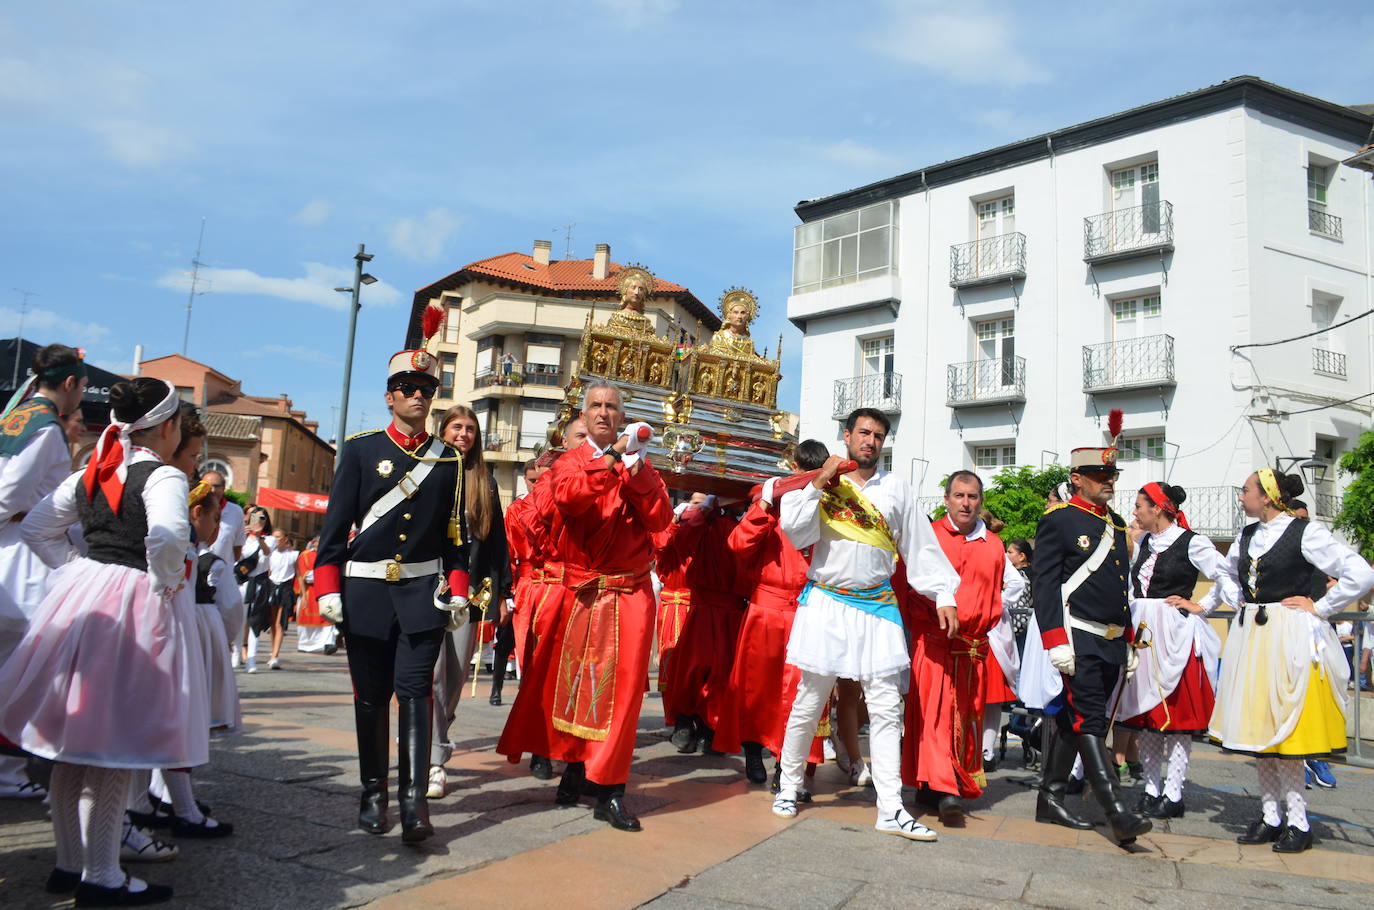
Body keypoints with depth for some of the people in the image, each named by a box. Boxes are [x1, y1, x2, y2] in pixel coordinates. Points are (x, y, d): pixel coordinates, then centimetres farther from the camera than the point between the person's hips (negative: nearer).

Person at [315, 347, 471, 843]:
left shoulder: (448, 460, 7)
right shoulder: (361, 449, 2)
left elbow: (455, 531, 10)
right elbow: (336, 522, 0)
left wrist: (457, 590, 4)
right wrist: (328, 588, -5)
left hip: (422, 592, 0)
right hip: (365, 591, 0)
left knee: (414, 690, -7)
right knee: (371, 695, 7)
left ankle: (414, 800, -5)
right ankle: (373, 793, 20)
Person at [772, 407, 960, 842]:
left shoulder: (896, 488, 7)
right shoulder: (819, 482, 4)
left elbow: (921, 548, 8)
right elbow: (796, 534, -8)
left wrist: (944, 595, 1)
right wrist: (819, 485, -15)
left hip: (878, 607, 2)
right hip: (826, 603, -1)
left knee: (886, 707, -1)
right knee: (810, 701, 5)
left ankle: (891, 809, 5)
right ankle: (789, 786, 23)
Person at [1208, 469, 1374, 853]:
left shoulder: (1305, 533, -10)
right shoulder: (1247, 536, 10)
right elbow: (1226, 574, 30)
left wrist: (1319, 607, -10)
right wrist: (1202, 604, 17)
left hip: (1289, 640, -7)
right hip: (1250, 637, 7)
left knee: (1284, 729, -4)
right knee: (1257, 727, 8)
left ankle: (1297, 822, 7)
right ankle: (1270, 816, 17)